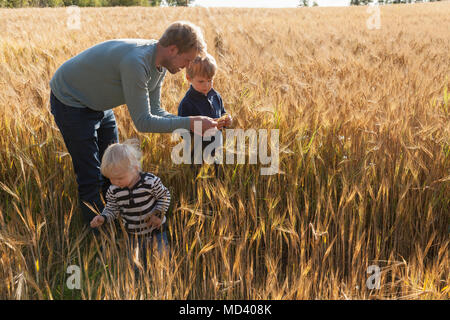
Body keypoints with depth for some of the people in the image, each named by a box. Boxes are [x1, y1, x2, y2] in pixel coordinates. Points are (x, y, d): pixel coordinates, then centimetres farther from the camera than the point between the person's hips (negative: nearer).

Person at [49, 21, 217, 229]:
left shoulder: (160, 63, -8)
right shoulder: (135, 62, -37)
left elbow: (154, 111, -3)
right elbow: (143, 122, -33)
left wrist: (192, 125, -15)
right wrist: (189, 123, -32)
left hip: (99, 105, 9)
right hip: (70, 101, -9)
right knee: (91, 178, -6)